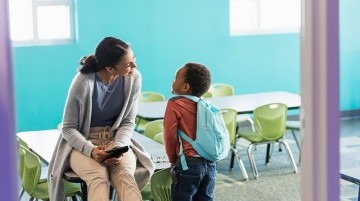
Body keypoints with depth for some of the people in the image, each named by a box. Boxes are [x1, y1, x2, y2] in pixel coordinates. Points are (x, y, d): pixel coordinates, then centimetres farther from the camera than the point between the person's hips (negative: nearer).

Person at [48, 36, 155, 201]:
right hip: (82, 143, -2)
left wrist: (118, 147, -21)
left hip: (116, 139, 2)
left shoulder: (133, 78, -10)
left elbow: (128, 122, -1)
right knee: (98, 177, -35)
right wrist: (90, 150, -28)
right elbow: (68, 128, -11)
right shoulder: (83, 82, -20)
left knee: (125, 175, -32)